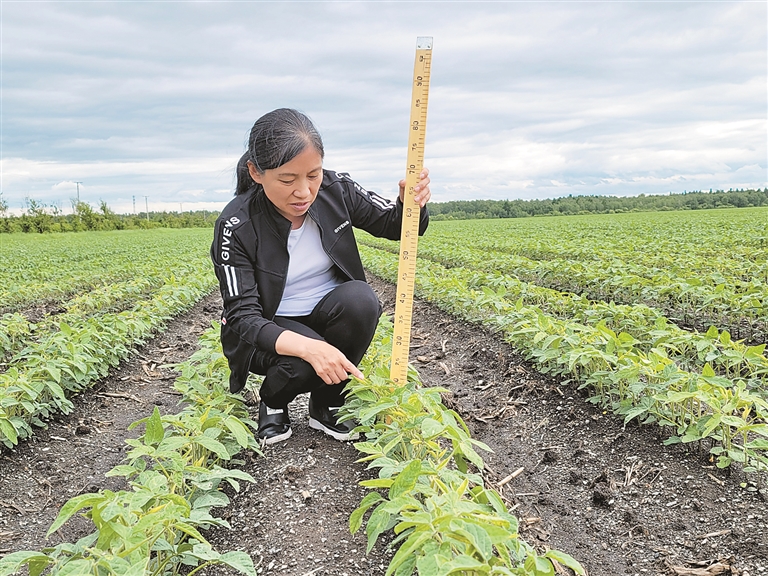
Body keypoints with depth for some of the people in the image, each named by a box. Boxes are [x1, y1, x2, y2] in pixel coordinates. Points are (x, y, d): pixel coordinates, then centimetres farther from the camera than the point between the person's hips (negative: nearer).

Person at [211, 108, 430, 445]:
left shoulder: (335, 190, -13)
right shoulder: (236, 227, -23)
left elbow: (394, 224, -1)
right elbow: (242, 316, -24)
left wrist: (412, 203, -28)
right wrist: (306, 347, -44)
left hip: (327, 316, 4)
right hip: (271, 333, -3)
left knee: (361, 298, -29)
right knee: (304, 363, -35)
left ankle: (325, 406, -6)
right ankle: (272, 401, 4)